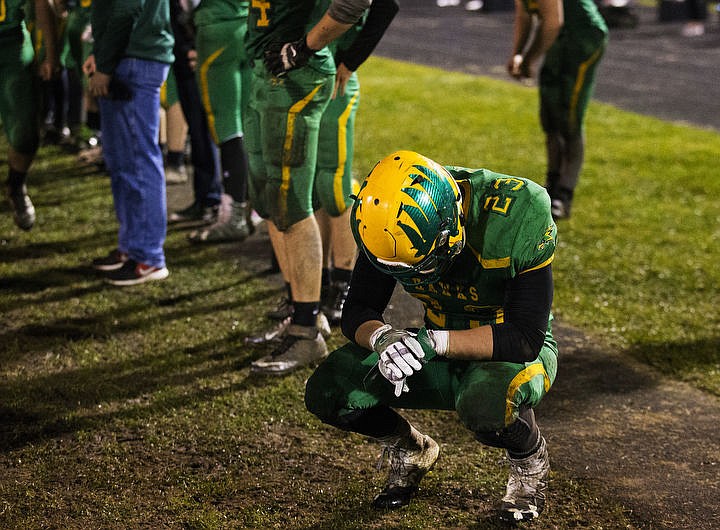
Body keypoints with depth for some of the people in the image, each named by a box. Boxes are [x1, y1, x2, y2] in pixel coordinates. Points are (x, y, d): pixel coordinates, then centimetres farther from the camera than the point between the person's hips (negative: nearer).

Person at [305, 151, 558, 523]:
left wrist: (434, 342, -39)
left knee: (485, 405, -40)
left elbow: (525, 337, -29)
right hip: (444, 354, 4)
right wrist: (382, 337, -34)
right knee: (327, 391, -16)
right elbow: (358, 310, -10)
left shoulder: (515, 220, -30)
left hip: (511, 350, -4)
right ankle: (410, 451, 14)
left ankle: (530, 462, -3)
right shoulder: (393, 220, -16)